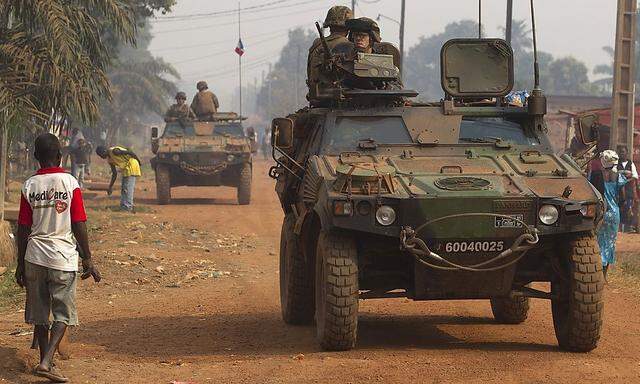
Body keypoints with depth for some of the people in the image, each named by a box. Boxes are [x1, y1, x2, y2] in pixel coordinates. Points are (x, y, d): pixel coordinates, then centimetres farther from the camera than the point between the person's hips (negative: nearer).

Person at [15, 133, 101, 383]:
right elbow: (79, 226, -6)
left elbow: (23, 229, 3)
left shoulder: (29, 186, 1)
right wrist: (87, 260, 1)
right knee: (63, 314, 2)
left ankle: (45, 361, 21)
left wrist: (21, 264, 12)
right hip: (63, 258, -3)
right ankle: (46, 362, -13)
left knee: (39, 315, 13)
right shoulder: (70, 183, -6)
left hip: (35, 258, 3)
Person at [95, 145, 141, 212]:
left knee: (128, 188, -12)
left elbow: (130, 152, -19)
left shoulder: (114, 151, -18)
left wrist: (138, 161, -11)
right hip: (125, 169, 10)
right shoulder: (109, 160, 9)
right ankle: (123, 207, 17)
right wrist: (110, 187, 14)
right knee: (123, 188, 12)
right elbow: (114, 173, 15)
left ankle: (127, 207, -12)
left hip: (131, 166, -10)